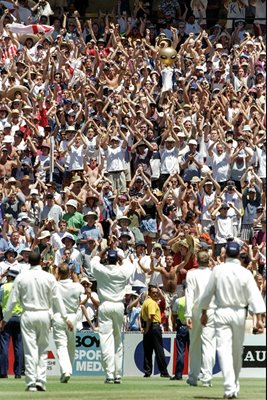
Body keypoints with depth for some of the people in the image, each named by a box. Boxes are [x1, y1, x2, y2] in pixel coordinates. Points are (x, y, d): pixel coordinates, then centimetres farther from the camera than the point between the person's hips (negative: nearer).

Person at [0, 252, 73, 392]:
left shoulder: (21, 277, -3)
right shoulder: (49, 277, -2)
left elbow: (12, 300, 0)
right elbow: (57, 299, 0)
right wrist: (66, 318, 6)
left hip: (28, 315, -1)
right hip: (44, 315, 1)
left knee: (30, 350, -1)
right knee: (43, 350, 10)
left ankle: (31, 383, -5)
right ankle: (40, 381, 2)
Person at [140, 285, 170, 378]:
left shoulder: (145, 302, 17)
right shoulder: (152, 303, -13)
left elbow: (142, 316, 22)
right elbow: (150, 317, -24)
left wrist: (143, 327, 21)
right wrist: (147, 328, -16)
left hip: (147, 328, 9)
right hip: (154, 326, -9)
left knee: (147, 351, 8)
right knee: (159, 350, -4)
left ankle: (147, 371, 5)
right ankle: (164, 372, -2)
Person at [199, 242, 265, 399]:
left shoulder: (218, 270, -4)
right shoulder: (245, 273, -5)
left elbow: (208, 293, 2)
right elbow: (254, 296, -11)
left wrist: (204, 312, 15)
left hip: (222, 312, -1)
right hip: (239, 313, 1)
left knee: (224, 349, -6)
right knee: (237, 351, 15)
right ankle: (235, 386, 26)